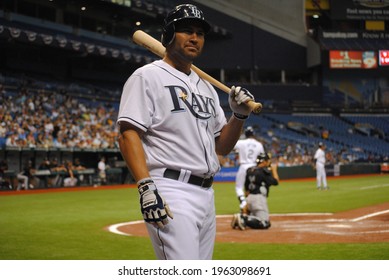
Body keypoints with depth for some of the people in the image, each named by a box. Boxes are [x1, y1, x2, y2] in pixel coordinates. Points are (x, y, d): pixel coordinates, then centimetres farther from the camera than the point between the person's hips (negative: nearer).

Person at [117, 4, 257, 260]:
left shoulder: (206, 87, 21)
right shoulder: (148, 77, -2)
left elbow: (222, 147, 22)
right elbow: (128, 133, -12)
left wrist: (240, 114, 3)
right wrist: (146, 187, -24)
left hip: (206, 194, 8)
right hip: (171, 194, -8)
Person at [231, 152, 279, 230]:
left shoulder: (250, 170, 14)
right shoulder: (263, 171, -10)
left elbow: (246, 188, 18)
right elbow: (275, 182, -9)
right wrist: (274, 169, 5)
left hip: (250, 197, 9)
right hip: (259, 198, -9)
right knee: (265, 223, -12)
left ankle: (243, 217, -1)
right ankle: (243, 219, -25)